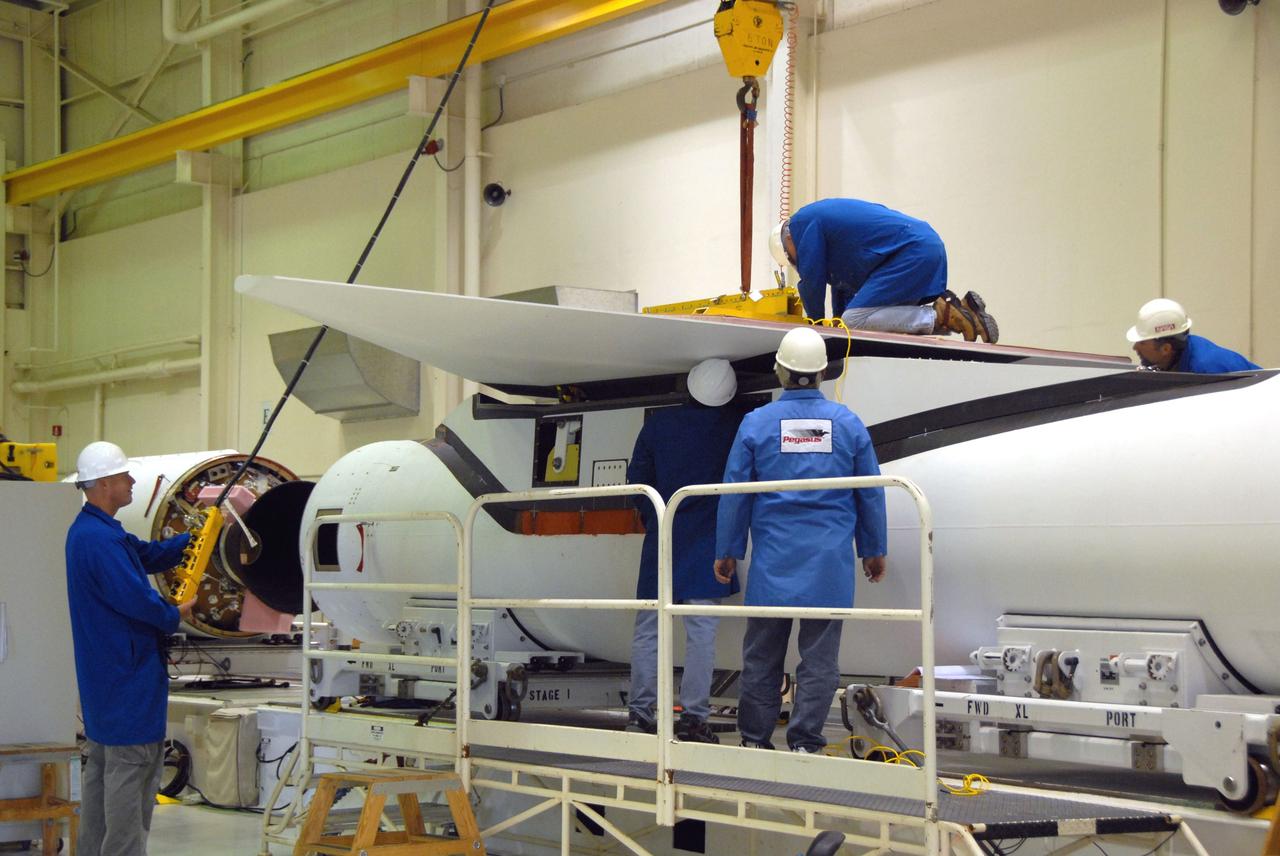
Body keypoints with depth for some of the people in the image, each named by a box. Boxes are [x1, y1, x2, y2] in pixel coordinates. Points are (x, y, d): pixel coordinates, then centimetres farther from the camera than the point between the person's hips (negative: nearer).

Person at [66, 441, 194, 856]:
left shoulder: (89, 530, 12)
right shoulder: (100, 539, -22)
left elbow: (149, 554, 17)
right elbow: (136, 597, -26)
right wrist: (175, 616, -8)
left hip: (102, 675, 11)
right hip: (127, 673, -11)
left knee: (101, 765, 16)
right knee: (131, 765, -6)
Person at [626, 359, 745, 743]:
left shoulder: (658, 422, 0)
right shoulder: (736, 424, -5)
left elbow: (636, 477, 6)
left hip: (661, 539, 2)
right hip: (709, 542, -2)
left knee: (647, 628, 8)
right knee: (701, 632, -1)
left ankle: (639, 711, 8)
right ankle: (693, 716, -3)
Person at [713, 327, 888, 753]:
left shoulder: (756, 423, -1)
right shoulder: (848, 424, 2)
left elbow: (734, 494, 2)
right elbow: (871, 495, 8)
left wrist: (727, 552, 12)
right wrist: (874, 550, 18)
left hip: (773, 560, 0)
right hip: (830, 561, 0)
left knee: (762, 653, 9)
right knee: (820, 655, 3)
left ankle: (755, 738, 15)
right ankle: (805, 741, 1)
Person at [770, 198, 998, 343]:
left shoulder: (802, 223, 1)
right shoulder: (822, 214, 30)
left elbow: (812, 279, 0)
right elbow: (843, 280, 32)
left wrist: (816, 323, 13)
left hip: (912, 252, -10)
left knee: (855, 321, -15)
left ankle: (940, 315, -18)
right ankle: (962, 309, 5)